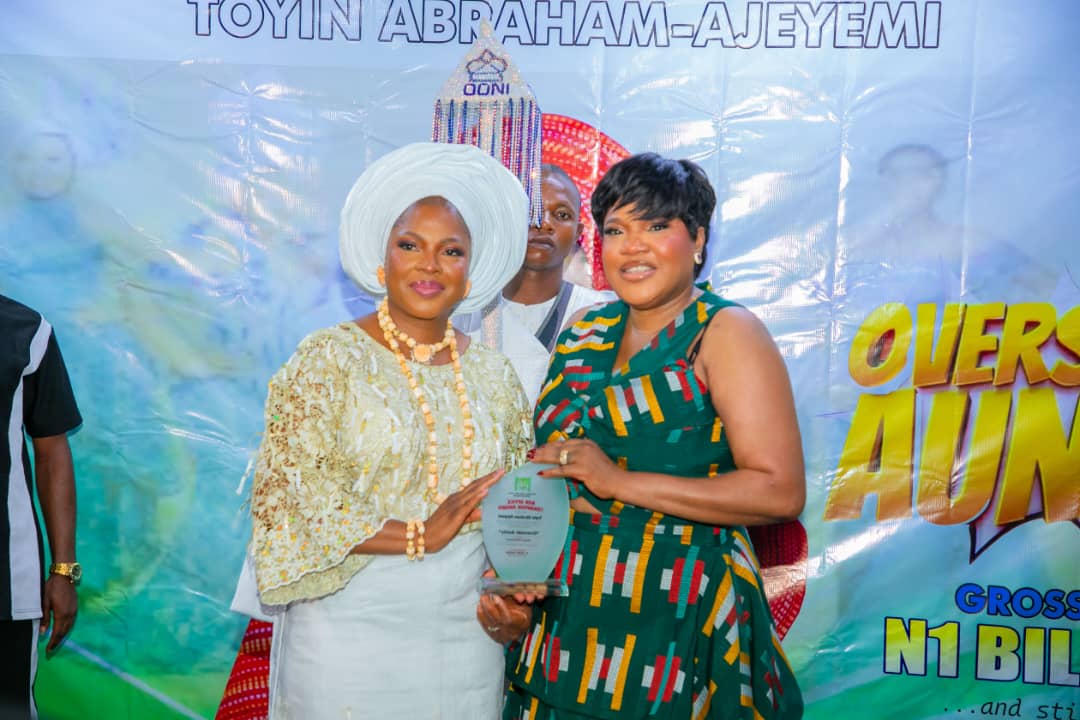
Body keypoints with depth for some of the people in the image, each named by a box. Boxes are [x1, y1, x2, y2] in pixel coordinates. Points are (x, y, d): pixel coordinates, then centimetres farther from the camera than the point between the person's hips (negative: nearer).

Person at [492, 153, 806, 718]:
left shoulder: (726, 332, -9)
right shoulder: (584, 334, 9)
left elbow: (781, 491, -18)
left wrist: (618, 481, -19)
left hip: (673, 617, -5)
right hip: (565, 614, 5)